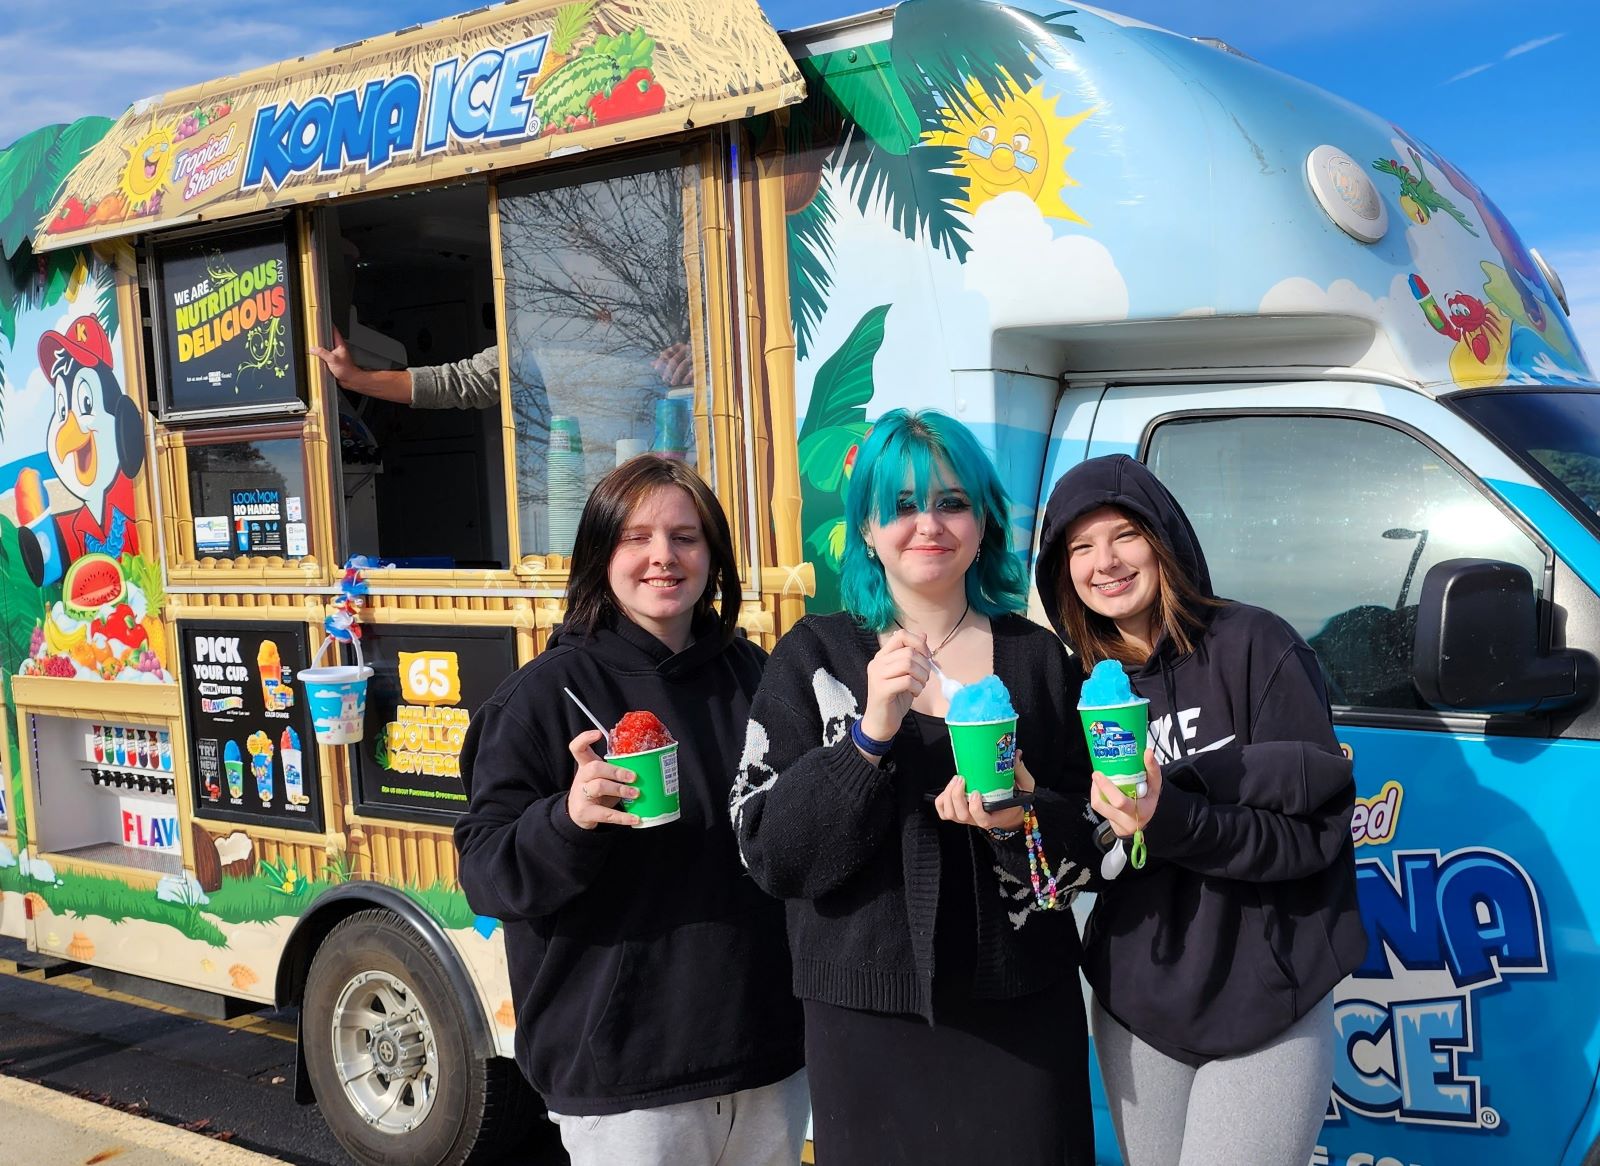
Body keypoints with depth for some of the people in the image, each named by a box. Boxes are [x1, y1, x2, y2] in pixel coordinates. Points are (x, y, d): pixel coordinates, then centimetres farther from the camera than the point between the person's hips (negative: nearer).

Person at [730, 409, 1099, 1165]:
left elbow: (1086, 833, 7)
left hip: (1021, 1010, 2)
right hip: (869, 1016, -1)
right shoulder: (813, 657, -3)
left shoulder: (1037, 657, 3)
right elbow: (767, 853, -9)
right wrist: (870, 733, -21)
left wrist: (1020, 821, -14)